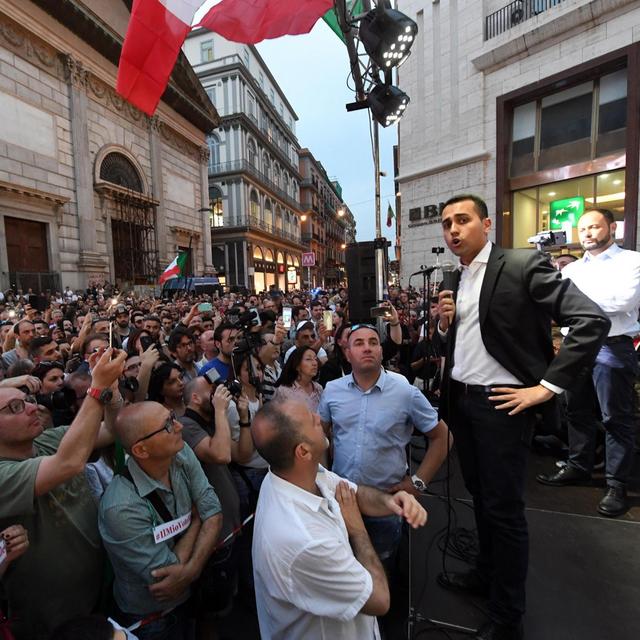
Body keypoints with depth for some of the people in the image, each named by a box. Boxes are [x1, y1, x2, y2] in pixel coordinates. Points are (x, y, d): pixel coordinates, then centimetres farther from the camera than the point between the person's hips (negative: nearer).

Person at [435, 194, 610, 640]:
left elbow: (593, 321, -15)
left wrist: (547, 386, -17)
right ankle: (487, 573, 44)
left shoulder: (524, 265, -11)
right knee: (480, 497, 22)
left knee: (504, 508, 7)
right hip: (460, 400, 7)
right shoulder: (456, 281, 11)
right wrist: (444, 325, -4)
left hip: (499, 403, -7)